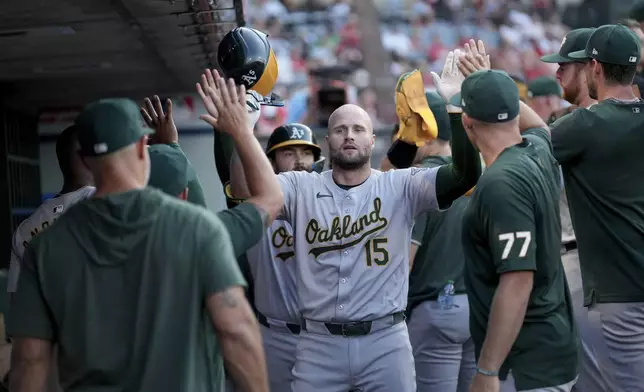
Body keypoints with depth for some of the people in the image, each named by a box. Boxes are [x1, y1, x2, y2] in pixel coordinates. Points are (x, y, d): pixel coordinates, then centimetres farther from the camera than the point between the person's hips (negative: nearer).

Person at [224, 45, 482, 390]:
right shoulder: (301, 187, 5)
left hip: (385, 340, -1)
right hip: (318, 342, 1)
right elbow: (244, 189, -10)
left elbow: (466, 175, -11)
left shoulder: (399, 187, 1)